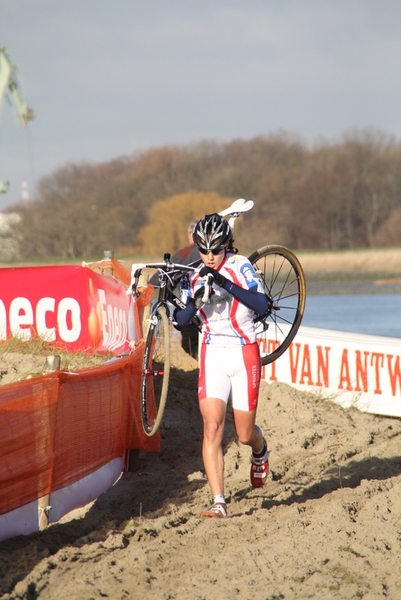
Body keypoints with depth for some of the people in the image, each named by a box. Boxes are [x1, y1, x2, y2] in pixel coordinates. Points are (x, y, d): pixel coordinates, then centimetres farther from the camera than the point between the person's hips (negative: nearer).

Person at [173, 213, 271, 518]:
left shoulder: (240, 266, -8)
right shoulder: (198, 278, 5)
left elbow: (262, 305, -22)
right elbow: (181, 320, 2)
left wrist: (226, 284, -31)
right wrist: (195, 300, -19)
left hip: (244, 355, -3)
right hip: (213, 355, 3)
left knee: (245, 434, 6)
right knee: (212, 428, -13)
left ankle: (260, 451, 44)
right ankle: (218, 502, -15)